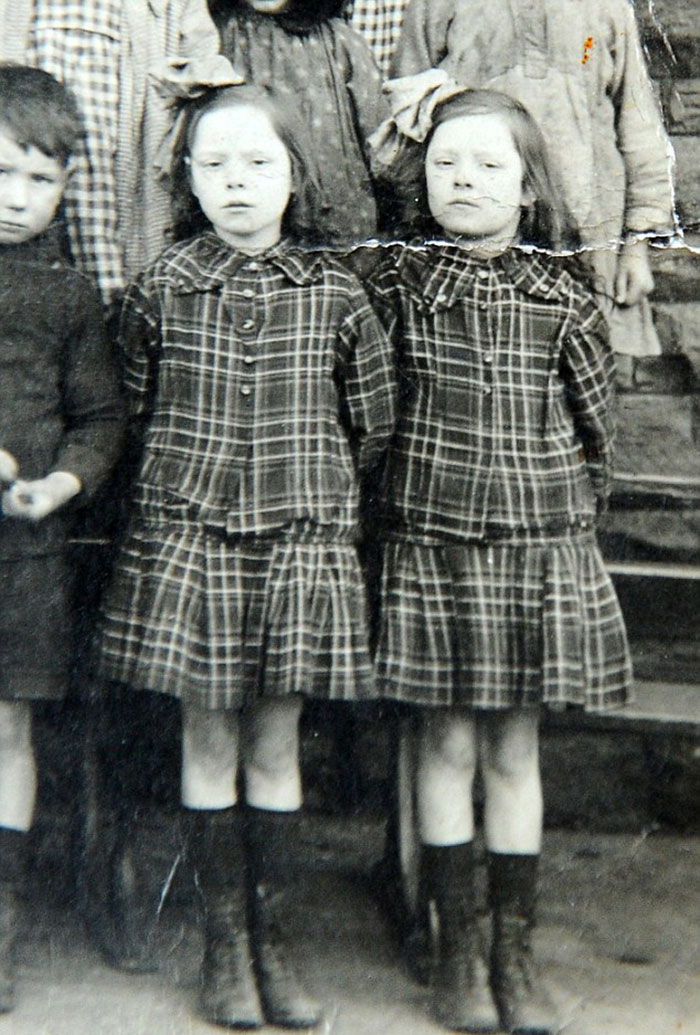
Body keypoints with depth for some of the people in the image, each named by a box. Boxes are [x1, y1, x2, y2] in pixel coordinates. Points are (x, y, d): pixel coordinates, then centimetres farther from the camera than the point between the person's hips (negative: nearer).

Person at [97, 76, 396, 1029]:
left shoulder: (335, 295, 0)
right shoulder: (162, 290, -1)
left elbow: (373, 423, 8)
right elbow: (135, 410, 9)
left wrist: (311, 488, 8)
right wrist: (190, 484, 6)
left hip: (301, 541, 0)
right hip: (187, 540, 0)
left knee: (276, 744, 7)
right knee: (208, 740, 5)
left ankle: (269, 936, 20)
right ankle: (224, 940, 19)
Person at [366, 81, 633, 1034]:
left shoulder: (563, 299, 2)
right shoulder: (397, 283, 1)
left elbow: (597, 429, 10)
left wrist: (569, 513, 7)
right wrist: (389, 148, 6)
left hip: (538, 549, 1)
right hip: (431, 541, 0)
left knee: (514, 751, 7)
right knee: (447, 745, 5)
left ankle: (515, 954, 18)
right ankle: (457, 950, 18)